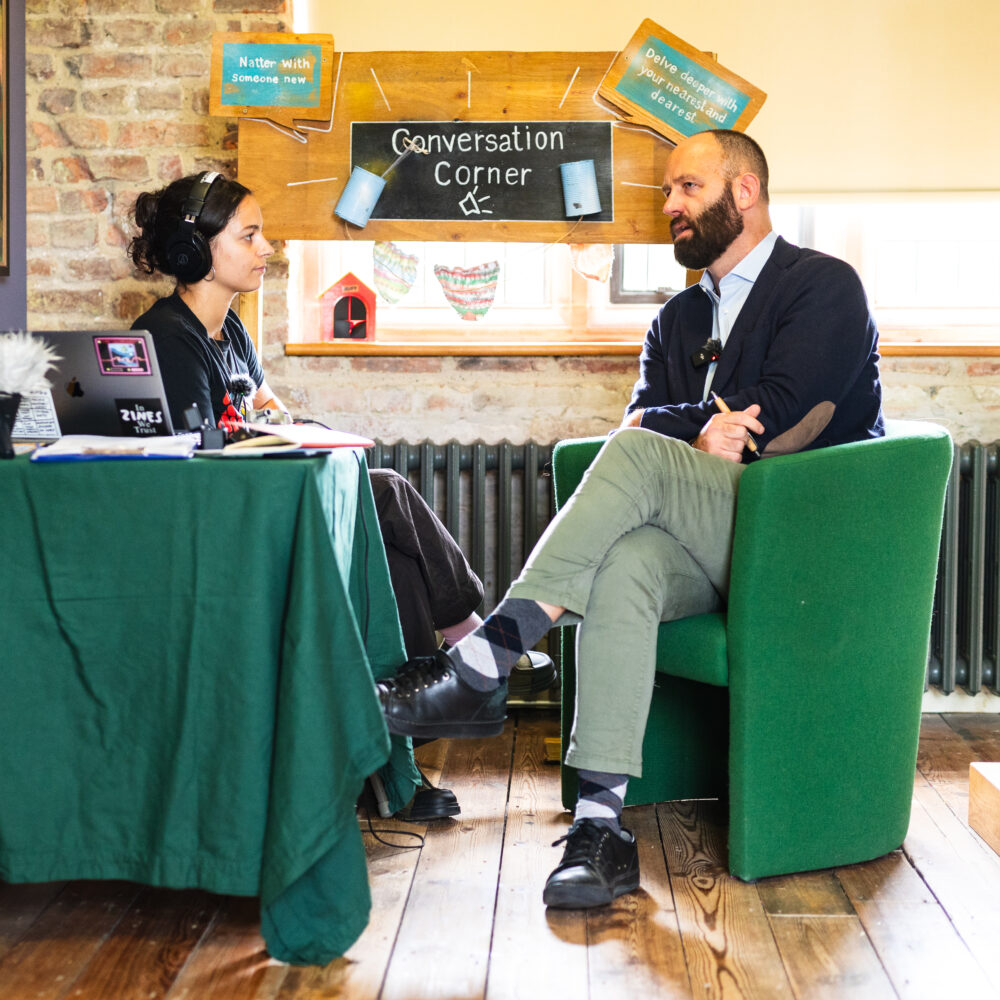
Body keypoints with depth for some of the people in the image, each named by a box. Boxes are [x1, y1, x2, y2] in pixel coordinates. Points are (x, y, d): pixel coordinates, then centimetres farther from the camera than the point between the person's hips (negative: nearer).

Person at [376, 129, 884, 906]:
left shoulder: (824, 285, 4)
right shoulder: (678, 318, 25)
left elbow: (775, 413, -11)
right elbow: (642, 415, 10)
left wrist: (666, 427, -1)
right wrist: (698, 433, -12)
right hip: (706, 546, 5)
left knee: (638, 455, -29)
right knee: (624, 565, -31)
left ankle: (481, 666, -34)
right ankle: (602, 822, -38)